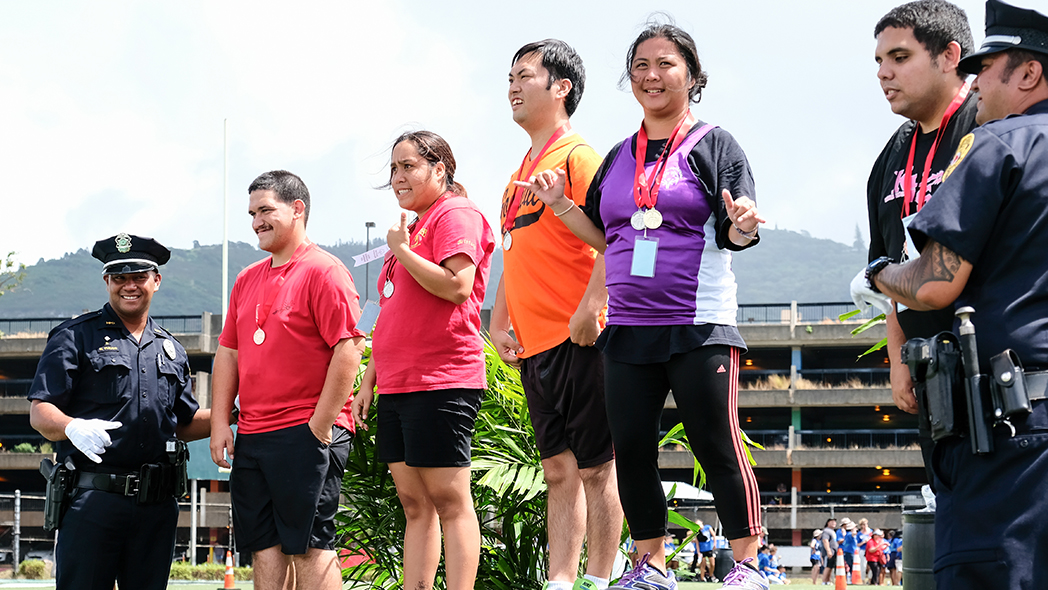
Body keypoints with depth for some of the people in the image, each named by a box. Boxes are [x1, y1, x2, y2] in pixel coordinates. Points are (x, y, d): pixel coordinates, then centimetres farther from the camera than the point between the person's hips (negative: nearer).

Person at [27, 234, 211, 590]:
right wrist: (72, 427, -26)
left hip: (158, 506, 5)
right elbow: (39, 412, -4)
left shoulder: (171, 350, 20)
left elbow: (185, 424, 25)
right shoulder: (75, 338, 3)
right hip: (92, 498, -5)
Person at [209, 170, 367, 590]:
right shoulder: (247, 280, 17)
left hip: (306, 434, -8)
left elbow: (349, 348, -14)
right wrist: (219, 424, 10)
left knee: (309, 546, -8)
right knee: (264, 547, 5)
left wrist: (320, 425, -16)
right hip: (251, 439, 8)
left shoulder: (323, 271, -7)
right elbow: (228, 353, 20)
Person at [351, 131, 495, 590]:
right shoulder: (412, 227, 21)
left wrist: (401, 250, -11)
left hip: (442, 381, -9)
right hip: (397, 385, 9)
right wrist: (370, 379, 21)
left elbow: (457, 286, -20)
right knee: (414, 504, 7)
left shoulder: (455, 215, -5)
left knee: (449, 500, -9)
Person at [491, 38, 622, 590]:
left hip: (577, 339, -9)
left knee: (594, 465, -4)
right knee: (559, 470, 8)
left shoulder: (577, 156, -7)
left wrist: (588, 311, -24)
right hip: (534, 341, 9)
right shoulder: (523, 172, 20)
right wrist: (499, 324, 15)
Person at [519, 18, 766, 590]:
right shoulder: (618, 158, 16)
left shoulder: (714, 145, 0)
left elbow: (733, 234, -7)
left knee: (718, 447, -6)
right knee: (631, 450, 5)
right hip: (627, 328, 5)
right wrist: (558, 203, 10)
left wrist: (743, 227, -29)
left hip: (699, 327, -5)